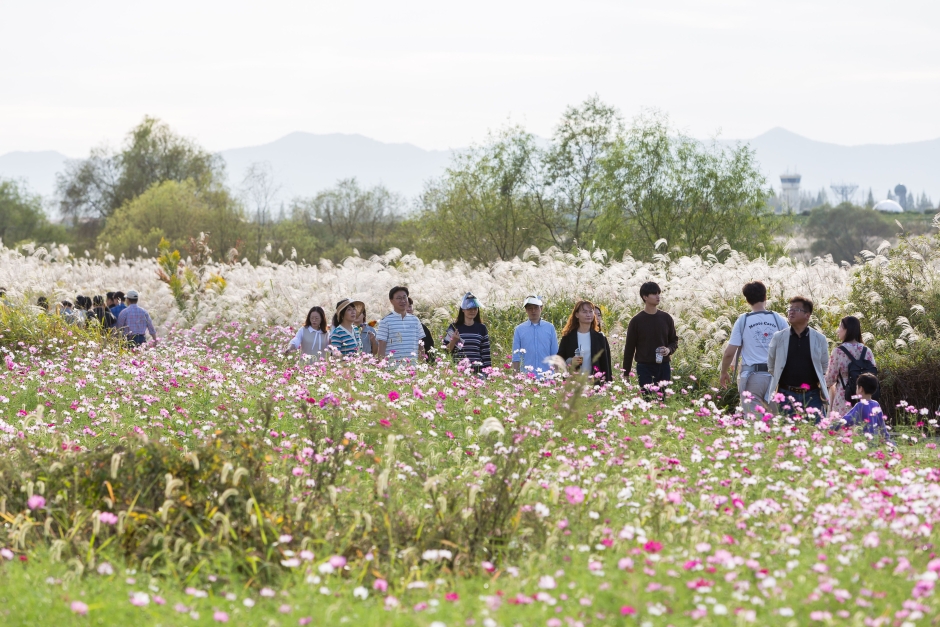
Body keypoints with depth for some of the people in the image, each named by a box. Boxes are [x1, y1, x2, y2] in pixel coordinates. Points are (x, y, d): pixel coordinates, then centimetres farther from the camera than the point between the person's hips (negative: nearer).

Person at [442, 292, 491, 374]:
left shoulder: (481, 328, 9)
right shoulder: (454, 328, 4)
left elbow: (486, 353, 9)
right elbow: (446, 351, 5)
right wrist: (453, 341, -12)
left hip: (477, 370, 1)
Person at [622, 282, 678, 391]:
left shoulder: (666, 318, 7)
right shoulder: (636, 321, -1)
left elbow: (674, 341, 16)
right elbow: (629, 348, 3)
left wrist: (669, 349, -9)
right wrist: (625, 375, 1)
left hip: (663, 367, 3)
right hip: (644, 368, -3)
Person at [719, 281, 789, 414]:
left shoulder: (743, 320, -1)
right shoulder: (778, 319, 4)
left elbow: (729, 352, -2)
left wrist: (724, 373, 14)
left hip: (751, 375, -2)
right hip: (775, 376, 2)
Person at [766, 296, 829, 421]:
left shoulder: (819, 339, 3)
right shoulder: (778, 338, 4)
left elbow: (824, 366, 15)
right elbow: (770, 366, 14)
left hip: (811, 396, 0)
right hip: (786, 395, 0)